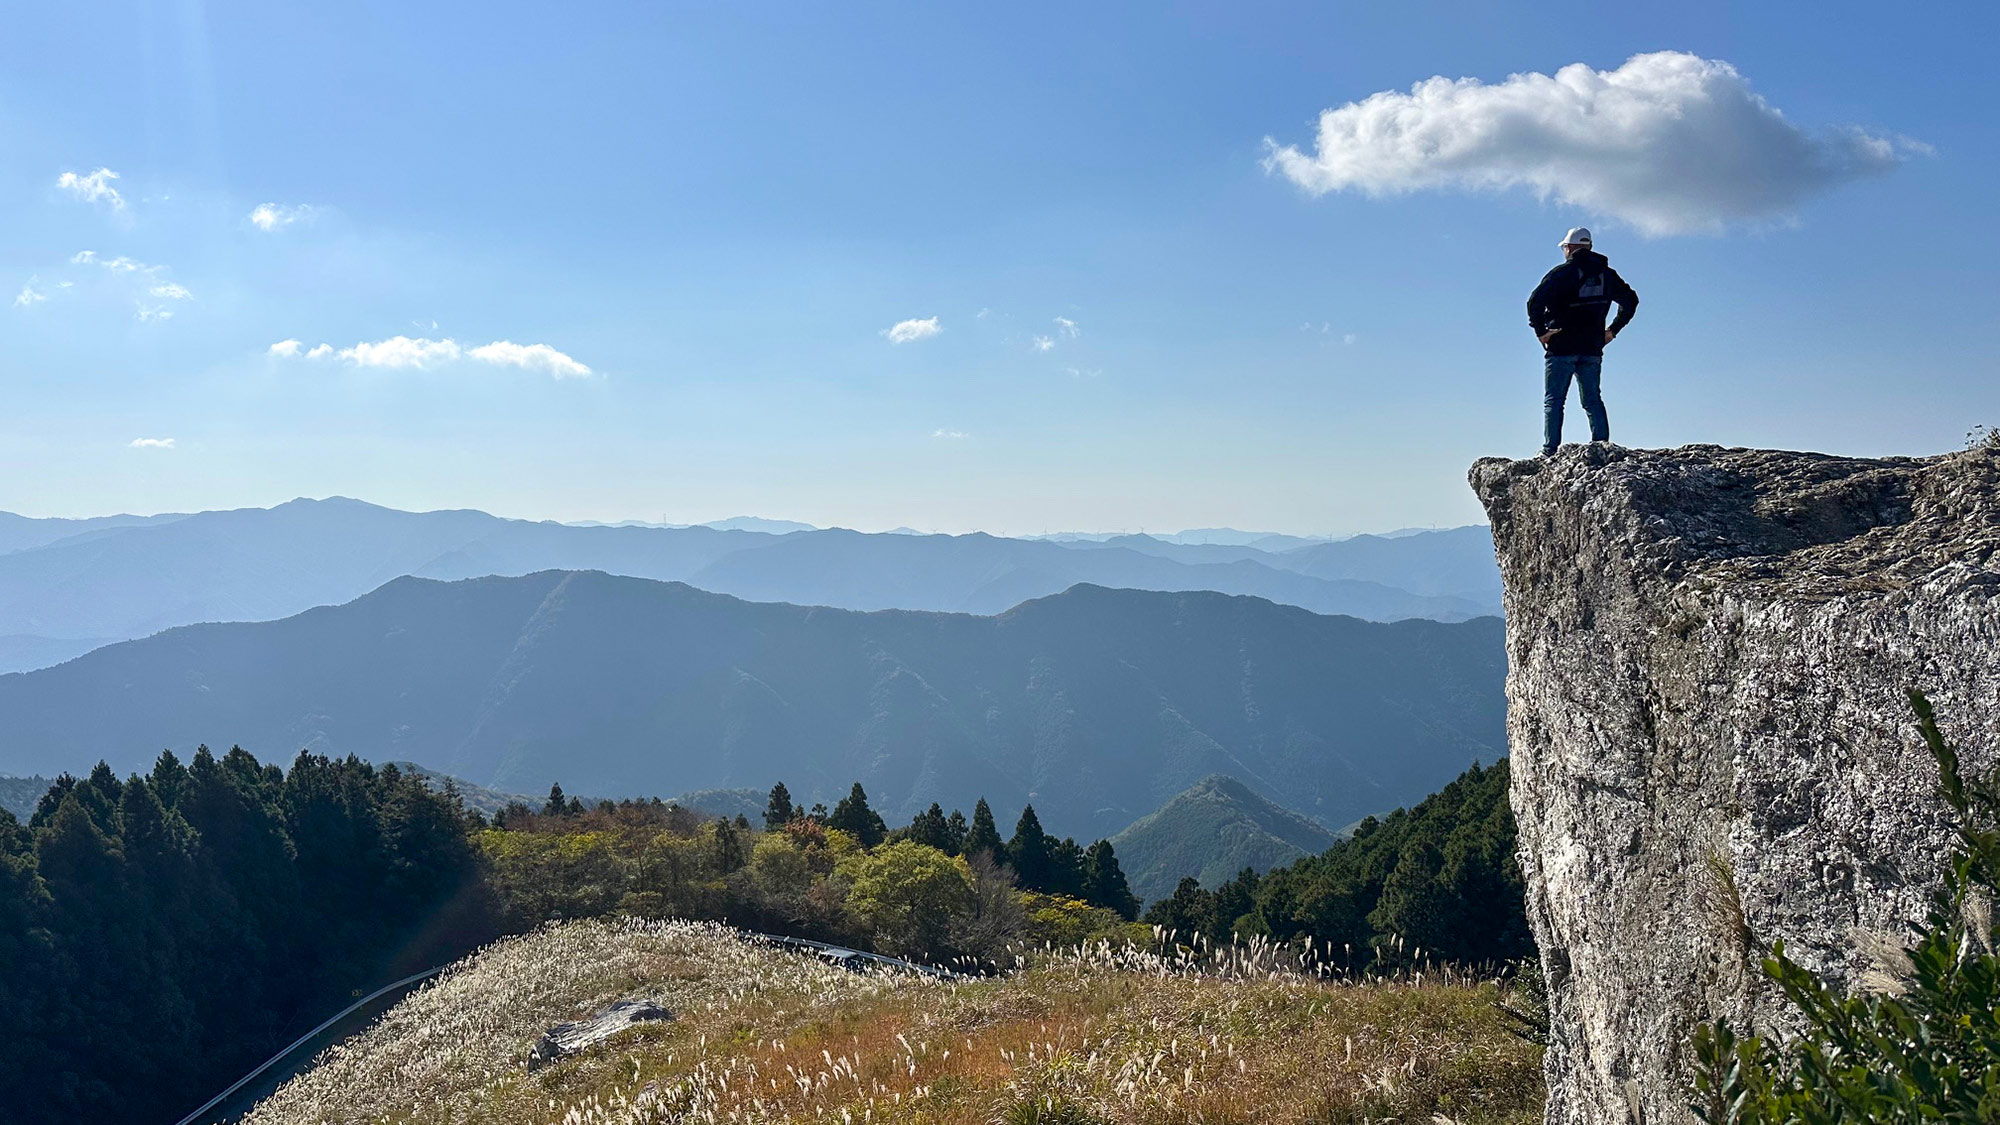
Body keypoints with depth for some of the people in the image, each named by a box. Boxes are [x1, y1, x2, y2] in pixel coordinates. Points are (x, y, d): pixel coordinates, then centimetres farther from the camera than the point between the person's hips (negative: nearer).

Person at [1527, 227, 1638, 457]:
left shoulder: (1563, 272, -6)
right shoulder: (1606, 274, 12)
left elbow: (1535, 301, -18)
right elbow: (1631, 300, 21)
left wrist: (1540, 331, -10)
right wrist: (1613, 330, 19)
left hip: (1561, 347, -5)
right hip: (1593, 349, 5)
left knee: (1553, 401, -1)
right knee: (1593, 401, 11)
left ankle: (1550, 453, -6)